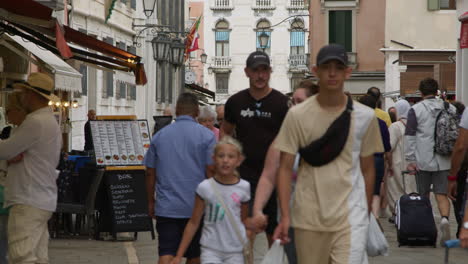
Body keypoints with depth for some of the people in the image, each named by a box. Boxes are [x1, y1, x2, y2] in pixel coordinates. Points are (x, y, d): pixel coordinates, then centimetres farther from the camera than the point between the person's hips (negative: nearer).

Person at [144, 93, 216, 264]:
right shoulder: (206, 136, -3)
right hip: (197, 207, -1)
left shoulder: (159, 136, 6)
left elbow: (150, 173, 8)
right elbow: (211, 172, -6)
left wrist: (151, 202, 18)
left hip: (166, 207, 1)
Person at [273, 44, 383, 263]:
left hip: (350, 215, -1)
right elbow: (286, 168, -1)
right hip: (308, 217, 1)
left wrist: (367, 213, 12)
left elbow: (367, 169, 10)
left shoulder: (365, 116, 2)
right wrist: (284, 216, -8)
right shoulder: (297, 115, -2)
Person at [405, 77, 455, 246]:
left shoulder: (415, 110, -3)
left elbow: (410, 136, -6)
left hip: (423, 161, -2)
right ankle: (444, 219, -26)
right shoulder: (450, 109, 7)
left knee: (423, 195, 10)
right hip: (444, 161, 2)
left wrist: (410, 159, -3)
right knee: (442, 194, 0)